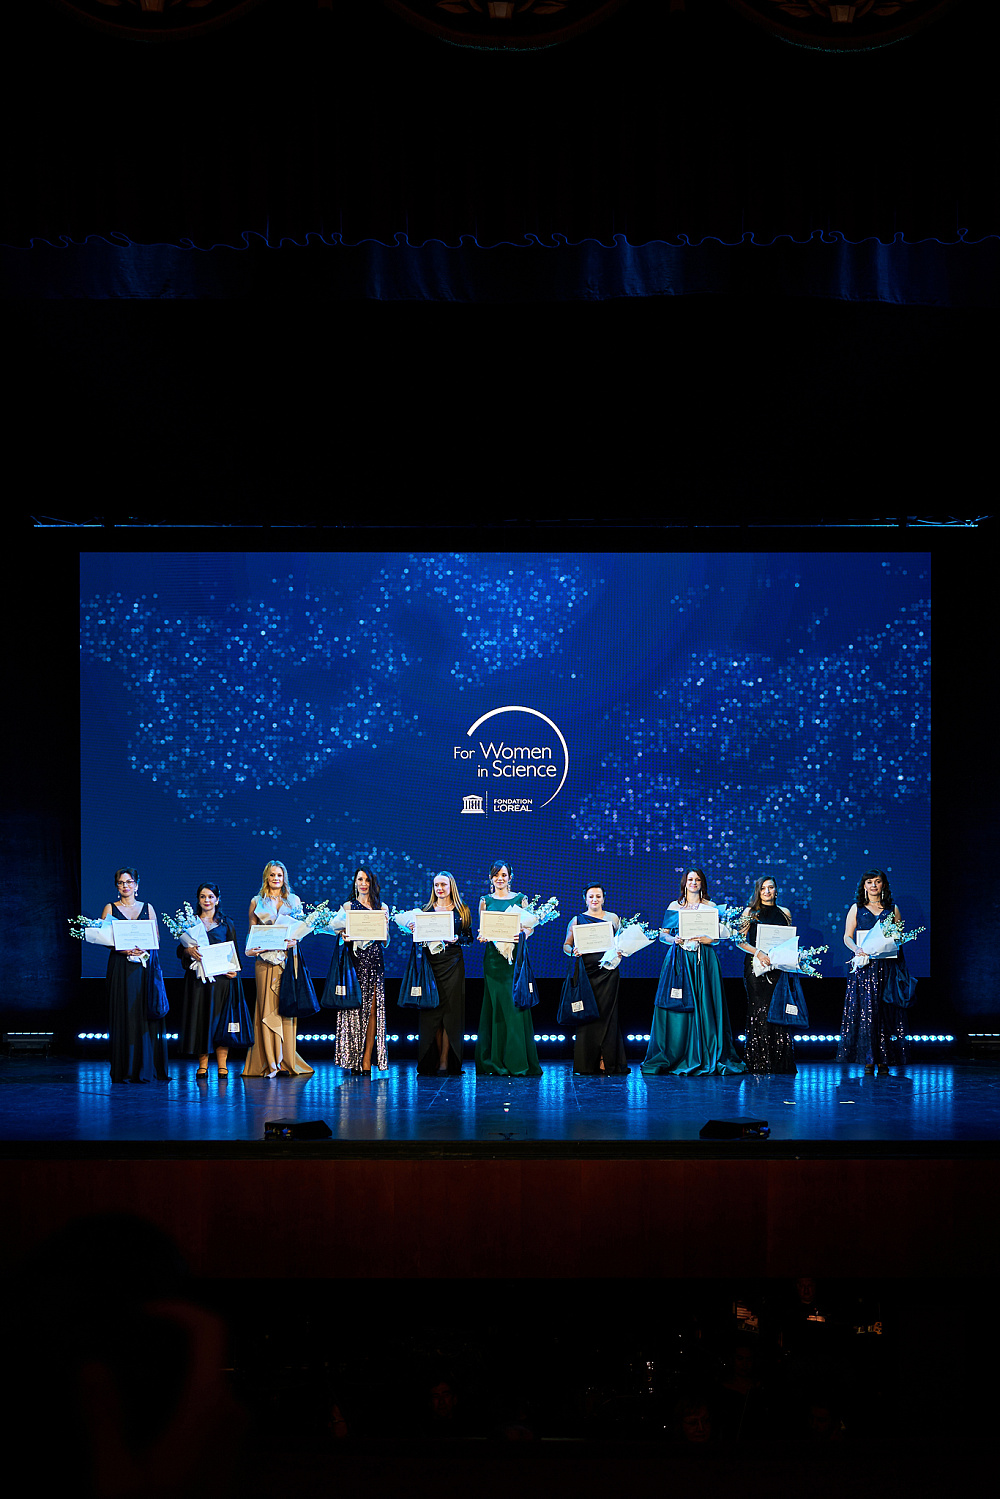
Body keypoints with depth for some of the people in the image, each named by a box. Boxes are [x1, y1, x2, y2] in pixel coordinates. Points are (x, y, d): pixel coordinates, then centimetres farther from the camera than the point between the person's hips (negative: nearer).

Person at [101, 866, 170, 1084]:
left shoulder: (147, 908, 13)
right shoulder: (110, 908, 8)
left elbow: (156, 937, 8)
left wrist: (144, 948, -12)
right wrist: (123, 949, -17)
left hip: (146, 965, 2)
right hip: (121, 966, -1)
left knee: (146, 1015, -3)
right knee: (124, 1015, -5)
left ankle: (147, 1068, -1)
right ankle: (125, 1071, -5)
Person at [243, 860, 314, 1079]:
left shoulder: (294, 900, 13)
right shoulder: (257, 902, 10)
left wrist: (293, 941, -10)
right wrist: (251, 949, -10)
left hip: (288, 958, 1)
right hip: (266, 958, -1)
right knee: (267, 1007, -5)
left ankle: (287, 1059, 1)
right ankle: (269, 1062, -6)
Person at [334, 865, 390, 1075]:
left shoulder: (382, 908, 14)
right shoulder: (347, 906, 10)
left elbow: (386, 942, 13)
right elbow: (341, 936, 6)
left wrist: (385, 924, -5)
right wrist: (345, 937, -16)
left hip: (375, 961, 1)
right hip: (355, 960, -1)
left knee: (372, 1009, -5)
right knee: (355, 1008, -6)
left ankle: (367, 1061, -6)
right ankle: (353, 1060, -3)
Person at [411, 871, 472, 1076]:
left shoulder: (462, 911, 7)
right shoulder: (426, 909, 11)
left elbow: (469, 938, 6)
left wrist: (456, 940, -13)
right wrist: (414, 930, -10)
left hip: (453, 965, -1)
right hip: (431, 963, 2)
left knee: (450, 1012, -6)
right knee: (433, 1011, -1)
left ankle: (445, 1062, -5)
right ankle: (432, 1061, 4)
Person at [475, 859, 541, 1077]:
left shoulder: (520, 899, 8)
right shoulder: (485, 900, 10)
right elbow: (481, 930, 8)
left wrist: (520, 935, -16)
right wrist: (484, 936, -14)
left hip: (516, 956, -1)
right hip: (494, 957, 1)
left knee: (516, 1005, -5)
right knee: (497, 1005, -1)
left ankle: (519, 1061, -3)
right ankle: (497, 1062, 2)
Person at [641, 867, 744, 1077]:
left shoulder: (710, 907, 9)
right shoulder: (674, 906, 12)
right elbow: (663, 935, 9)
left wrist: (705, 939, -14)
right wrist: (675, 940, -11)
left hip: (704, 960, -1)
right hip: (679, 959, 1)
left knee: (704, 1007, -6)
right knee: (677, 1005, -5)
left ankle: (707, 1057, -4)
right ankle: (672, 1057, 0)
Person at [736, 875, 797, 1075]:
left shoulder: (784, 913, 14)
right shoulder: (750, 912, 6)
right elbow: (740, 940, 0)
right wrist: (757, 952, -15)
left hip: (779, 967, 2)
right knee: (759, 1011, -6)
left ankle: (781, 1063, -1)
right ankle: (759, 1063, -4)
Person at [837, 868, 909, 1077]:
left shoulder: (892, 909, 12)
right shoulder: (857, 908, 9)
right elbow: (847, 937, 5)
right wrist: (857, 949, -14)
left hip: (887, 965, 1)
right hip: (864, 966, -1)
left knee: (885, 1011, -3)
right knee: (865, 1010, -7)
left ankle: (884, 1061, 0)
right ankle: (868, 1060, -5)